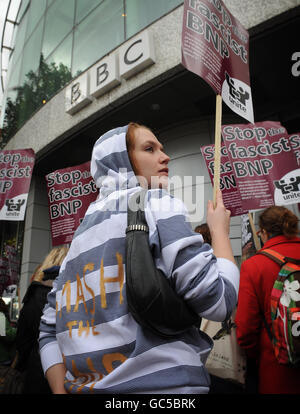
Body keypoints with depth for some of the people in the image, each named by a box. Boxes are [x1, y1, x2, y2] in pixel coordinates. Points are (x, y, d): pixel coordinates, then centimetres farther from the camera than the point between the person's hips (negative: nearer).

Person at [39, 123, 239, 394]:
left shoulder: (82, 233, 10)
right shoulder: (156, 202, -11)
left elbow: (50, 330, 9)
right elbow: (218, 300, -16)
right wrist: (220, 229, -2)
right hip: (163, 383, -7)